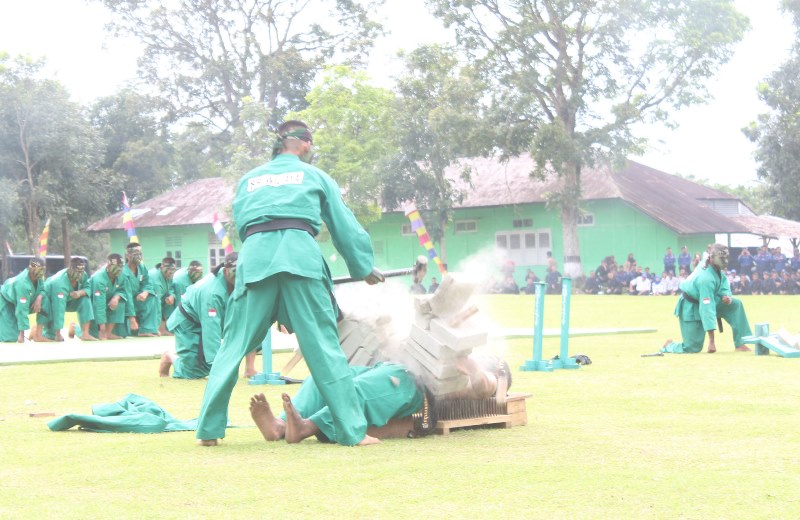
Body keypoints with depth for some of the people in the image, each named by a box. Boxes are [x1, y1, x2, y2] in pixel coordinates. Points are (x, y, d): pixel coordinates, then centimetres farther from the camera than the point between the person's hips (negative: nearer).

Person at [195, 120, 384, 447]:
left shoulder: (248, 180, 28)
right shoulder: (315, 176, 21)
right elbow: (345, 226, 24)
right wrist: (364, 268, 34)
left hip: (254, 256, 2)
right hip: (300, 254, -2)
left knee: (235, 345, 7)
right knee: (324, 346, -3)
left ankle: (209, 429, 4)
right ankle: (352, 430, -5)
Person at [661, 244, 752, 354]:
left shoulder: (718, 270, -8)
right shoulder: (706, 279, -35)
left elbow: (725, 289, 1)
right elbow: (707, 308, -39)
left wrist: (728, 297, -28)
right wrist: (711, 340, -41)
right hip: (691, 308, -9)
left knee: (735, 304, -7)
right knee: (693, 348, -12)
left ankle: (740, 343, -4)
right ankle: (669, 345, 20)